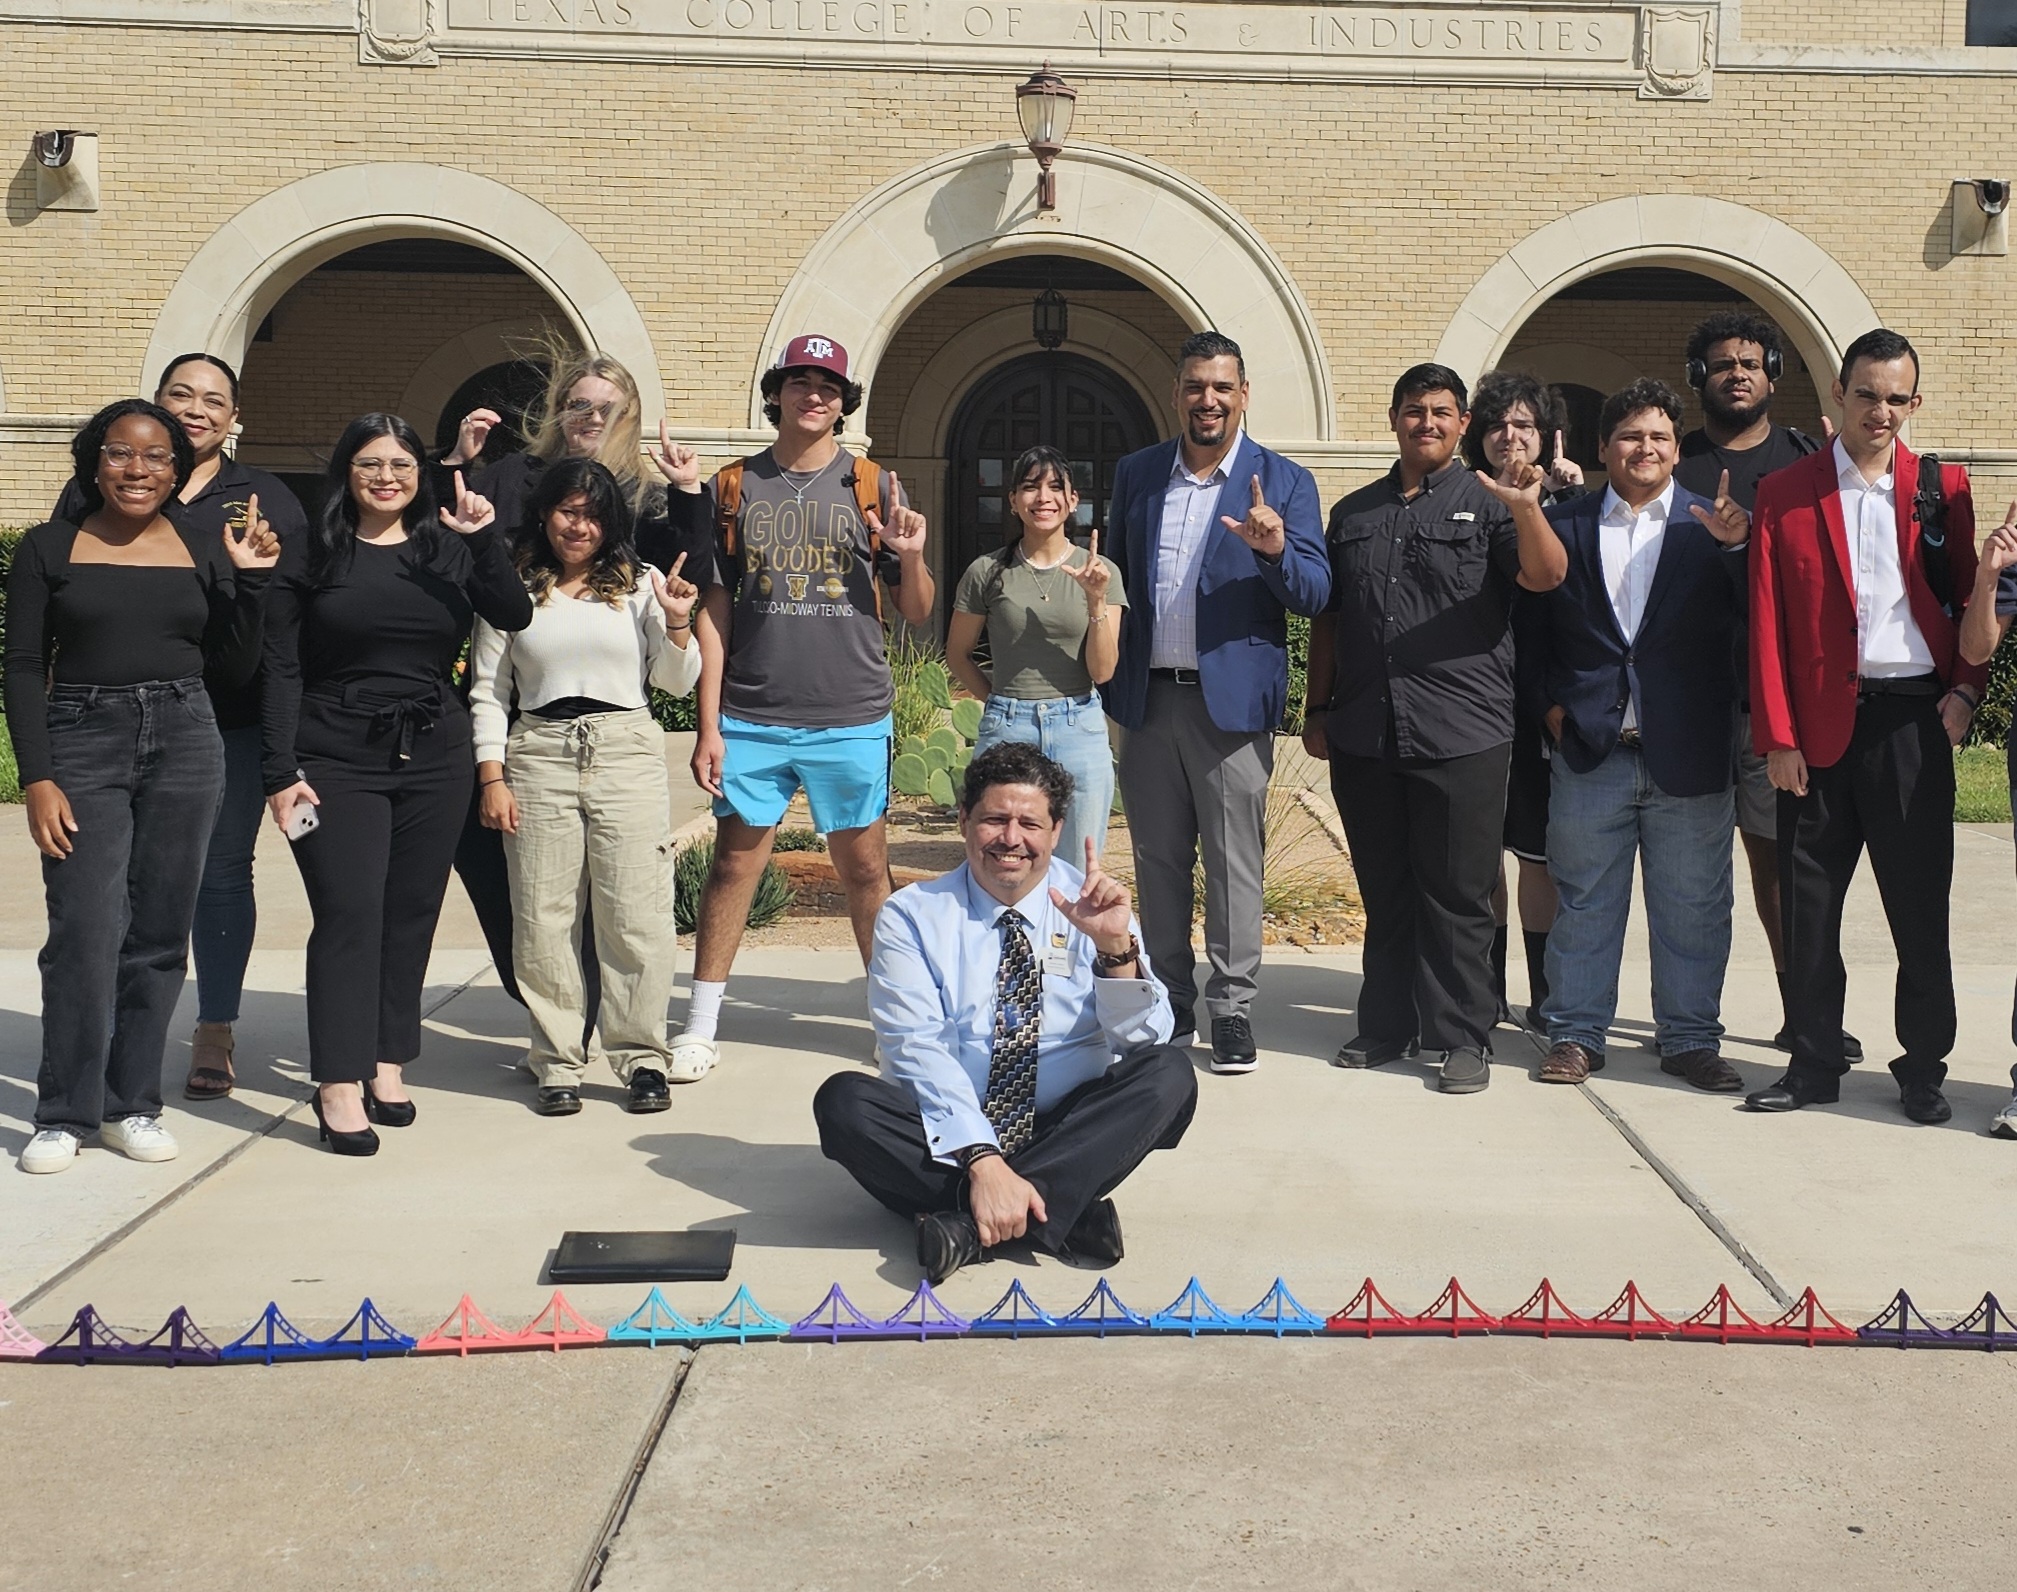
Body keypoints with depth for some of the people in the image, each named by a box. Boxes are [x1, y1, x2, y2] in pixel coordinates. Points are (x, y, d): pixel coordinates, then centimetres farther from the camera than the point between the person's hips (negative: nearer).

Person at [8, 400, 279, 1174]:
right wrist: (37, 778, -8)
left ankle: (131, 1103, 15)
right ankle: (65, 1112, 3)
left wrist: (250, 580, -4)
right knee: (86, 934, -8)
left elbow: (232, 668, 8)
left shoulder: (204, 550, 8)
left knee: (160, 934, 4)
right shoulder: (49, 549, 3)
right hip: (82, 742, -2)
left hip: (184, 742, 2)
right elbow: (23, 669, 1)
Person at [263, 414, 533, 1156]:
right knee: (349, 915, -9)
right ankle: (339, 1087, -8)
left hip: (433, 759, 3)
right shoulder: (311, 558, 3)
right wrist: (283, 772, -7)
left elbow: (516, 616, -4)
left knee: (411, 916, 6)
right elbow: (282, 671, 0)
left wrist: (484, 540, -16)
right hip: (337, 759, -3)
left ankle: (387, 1065, 18)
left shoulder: (446, 551, 9)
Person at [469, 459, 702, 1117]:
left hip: (627, 752, 0)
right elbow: (488, 692, 10)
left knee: (637, 916, -3)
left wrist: (677, 623, -8)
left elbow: (676, 682, 10)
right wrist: (492, 777, 1)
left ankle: (640, 1057, 8)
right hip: (539, 754, 0)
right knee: (544, 918, 1)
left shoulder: (639, 585, 10)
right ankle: (558, 1062, 11)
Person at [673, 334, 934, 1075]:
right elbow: (712, 611, 6)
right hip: (752, 719, 0)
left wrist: (911, 558, -13)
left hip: (853, 720, 0)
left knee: (866, 870, 5)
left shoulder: (874, 487, 6)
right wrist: (707, 724, 1)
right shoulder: (732, 488, 6)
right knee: (734, 863, 4)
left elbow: (917, 613, 8)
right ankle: (700, 1025, 14)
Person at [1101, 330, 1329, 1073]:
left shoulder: (1283, 482, 0)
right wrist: (1105, 677, 7)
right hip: (1148, 699, 4)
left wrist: (1275, 549, -27)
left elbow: (1315, 593, -6)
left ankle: (1232, 1010, 10)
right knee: (1158, 861, 10)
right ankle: (1168, 1006, 21)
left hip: (1231, 700, -3)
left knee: (1233, 863, 0)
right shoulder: (1135, 474, 10)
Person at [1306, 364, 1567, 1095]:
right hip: (1364, 735, 4)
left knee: (1458, 893, 1)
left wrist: (1528, 509, -29)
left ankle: (1463, 1037, 9)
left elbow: (1546, 576, -12)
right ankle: (1386, 1026, 23)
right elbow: (1328, 619, 18)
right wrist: (1317, 708, 13)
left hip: (1461, 735, -4)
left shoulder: (1487, 503, 3)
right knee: (1384, 891, 12)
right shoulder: (1353, 513, 16)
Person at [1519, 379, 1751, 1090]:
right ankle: (1576, 1035, 20)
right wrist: (1551, 706, -2)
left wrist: (1738, 546, -23)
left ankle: (1690, 1038, 21)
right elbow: (1532, 630, 10)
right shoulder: (1562, 524, 7)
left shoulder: (1713, 526, 4)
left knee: (1692, 910, 8)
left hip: (1688, 757, 0)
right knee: (1584, 903, 9)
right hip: (1590, 751, 0)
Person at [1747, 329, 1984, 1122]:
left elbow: (1969, 597, 11)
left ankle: (1924, 1067, 18)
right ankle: (1815, 1064, 18)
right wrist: (1777, 736, -5)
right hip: (1821, 722, 0)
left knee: (1920, 904, 5)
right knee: (1808, 905, 6)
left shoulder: (1944, 485, 8)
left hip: (1914, 717, 0)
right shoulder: (1783, 493, 4)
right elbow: (1767, 624, 1)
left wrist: (1966, 687, -5)